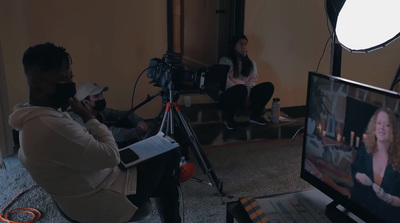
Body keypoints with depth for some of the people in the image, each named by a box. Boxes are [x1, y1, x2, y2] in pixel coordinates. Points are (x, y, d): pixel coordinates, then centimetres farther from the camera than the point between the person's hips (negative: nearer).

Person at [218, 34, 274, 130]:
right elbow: (225, 81, -7)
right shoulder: (225, 61, 6)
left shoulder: (251, 63, 21)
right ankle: (228, 116, -16)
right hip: (229, 95, -4)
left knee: (268, 86, -18)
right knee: (241, 88, -38)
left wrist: (247, 94, -13)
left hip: (246, 96, 4)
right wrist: (242, 93, -18)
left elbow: (253, 80, 7)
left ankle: (255, 115, -10)